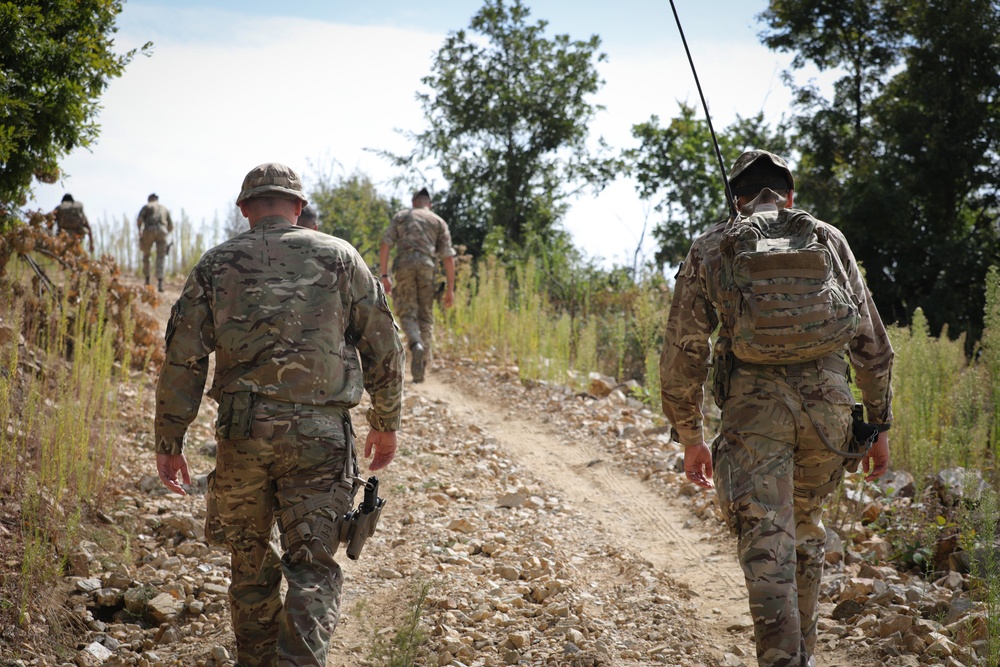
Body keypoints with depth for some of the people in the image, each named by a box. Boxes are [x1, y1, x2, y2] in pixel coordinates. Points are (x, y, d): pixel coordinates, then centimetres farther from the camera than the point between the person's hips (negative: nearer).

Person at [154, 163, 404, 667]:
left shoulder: (216, 264, 7)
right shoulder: (338, 257, 6)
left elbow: (183, 357, 2)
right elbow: (383, 348, 6)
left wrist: (169, 441, 6)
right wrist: (385, 425, 17)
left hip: (242, 434, 1)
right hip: (318, 433, -1)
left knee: (249, 561, 17)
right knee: (312, 568, 0)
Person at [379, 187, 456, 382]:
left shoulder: (401, 216, 17)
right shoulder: (439, 222, 17)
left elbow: (385, 245, 5)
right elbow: (448, 257, 9)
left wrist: (385, 275, 5)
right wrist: (450, 288, 10)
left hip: (404, 266, -1)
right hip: (427, 268, 1)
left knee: (407, 313, 3)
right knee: (425, 317, 9)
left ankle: (416, 344, -30)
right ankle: (421, 368, 4)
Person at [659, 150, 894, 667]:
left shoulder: (710, 250, 9)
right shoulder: (828, 240, 13)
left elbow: (682, 352, 5)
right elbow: (871, 343, 11)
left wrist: (690, 437, 13)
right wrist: (879, 426, 18)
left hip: (752, 410, -3)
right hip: (826, 404, 3)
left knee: (767, 547, -4)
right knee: (805, 529, 23)